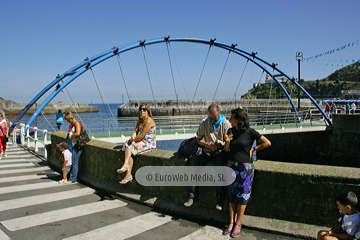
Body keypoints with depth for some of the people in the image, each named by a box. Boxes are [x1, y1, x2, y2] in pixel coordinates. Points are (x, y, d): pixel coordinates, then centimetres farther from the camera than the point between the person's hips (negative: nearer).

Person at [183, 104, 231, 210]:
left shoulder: (225, 124, -8)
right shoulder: (204, 123, -1)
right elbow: (198, 139, 4)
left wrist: (220, 144, -28)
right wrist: (207, 144, -16)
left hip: (220, 150, -3)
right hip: (207, 149, 3)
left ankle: (220, 199, -13)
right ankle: (193, 196, -2)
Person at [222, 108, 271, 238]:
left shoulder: (250, 132, -10)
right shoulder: (231, 131, 4)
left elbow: (267, 143, -9)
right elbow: (227, 149, 7)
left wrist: (253, 149, -4)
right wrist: (227, 141, -12)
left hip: (245, 167, -4)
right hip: (232, 165, 4)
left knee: (242, 195, 3)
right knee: (232, 194, 6)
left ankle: (238, 224, 11)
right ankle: (231, 222, 14)